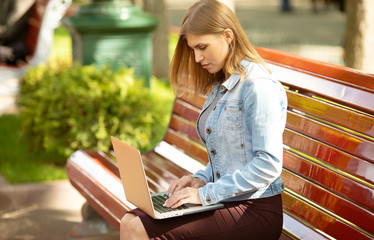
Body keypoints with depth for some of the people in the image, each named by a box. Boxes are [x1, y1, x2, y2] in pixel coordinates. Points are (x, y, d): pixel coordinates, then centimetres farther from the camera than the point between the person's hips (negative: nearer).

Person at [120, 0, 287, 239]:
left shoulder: (258, 86, -15)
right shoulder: (220, 86, 15)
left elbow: (268, 164, -21)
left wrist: (207, 194, -20)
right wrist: (201, 178, 4)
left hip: (255, 211, -9)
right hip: (227, 201, 9)